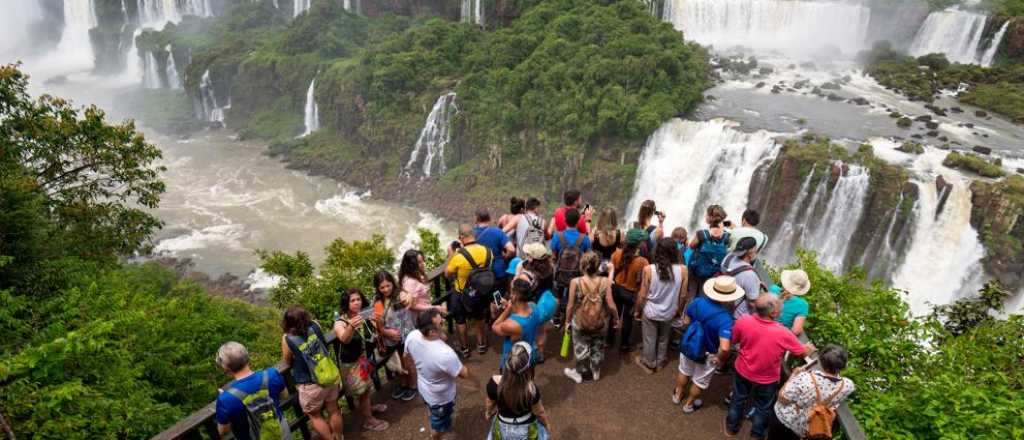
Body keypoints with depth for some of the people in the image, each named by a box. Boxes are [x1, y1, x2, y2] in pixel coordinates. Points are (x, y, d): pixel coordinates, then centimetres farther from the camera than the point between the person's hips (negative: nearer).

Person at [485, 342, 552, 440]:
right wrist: (547, 424, 5)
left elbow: (489, 402, -9)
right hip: (525, 429, -2)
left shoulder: (494, 383, -31)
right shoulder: (531, 390, -37)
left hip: (502, 427, 2)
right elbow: (539, 412, -17)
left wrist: (488, 412, 14)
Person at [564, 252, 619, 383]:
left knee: (581, 348, 21)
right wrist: (616, 318, 6)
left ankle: (579, 373, 40)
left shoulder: (575, 282, -21)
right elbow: (611, 305, -14)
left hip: (580, 322, -1)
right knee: (598, 347, 25)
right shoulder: (605, 282, -19)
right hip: (600, 322, 1)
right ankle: (596, 372, 45)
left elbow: (570, 305, -12)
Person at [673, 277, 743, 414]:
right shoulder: (725, 319, -36)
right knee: (700, 381, 25)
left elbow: (685, 322, -5)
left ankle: (677, 395, 55)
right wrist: (721, 359, -21)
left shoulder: (697, 301, -21)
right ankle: (689, 404, 48)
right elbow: (724, 348, -42)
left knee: (684, 371, 32)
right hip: (706, 355, -4)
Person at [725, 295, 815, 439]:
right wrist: (809, 347, 12)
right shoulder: (783, 334, -32)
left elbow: (733, 341, -7)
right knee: (763, 408, 25)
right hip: (767, 379, -2)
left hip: (742, 371, 2)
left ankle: (732, 428, 47)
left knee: (738, 399, 27)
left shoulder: (743, 321, -28)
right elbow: (802, 352, -11)